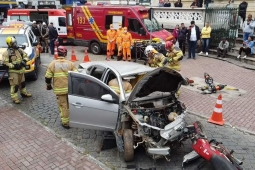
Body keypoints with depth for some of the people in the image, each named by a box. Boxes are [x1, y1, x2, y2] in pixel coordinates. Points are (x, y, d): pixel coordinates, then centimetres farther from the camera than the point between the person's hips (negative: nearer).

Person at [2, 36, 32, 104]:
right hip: (13, 71, -6)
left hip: (21, 70, 7)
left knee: (22, 82, 21)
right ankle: (14, 98, 1)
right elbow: (5, 62, -16)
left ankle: (24, 93, 40)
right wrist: (13, 66, -24)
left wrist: (24, 61, -6)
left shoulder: (19, 50, 5)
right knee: (14, 85, -6)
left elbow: (25, 55, 14)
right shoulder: (6, 52, -13)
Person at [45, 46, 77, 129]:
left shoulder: (52, 64, -5)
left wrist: (48, 85, 15)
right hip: (70, 88, 2)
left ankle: (65, 123, 14)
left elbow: (48, 77, -3)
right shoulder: (70, 63, -1)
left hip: (59, 89, -2)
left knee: (63, 106, 7)